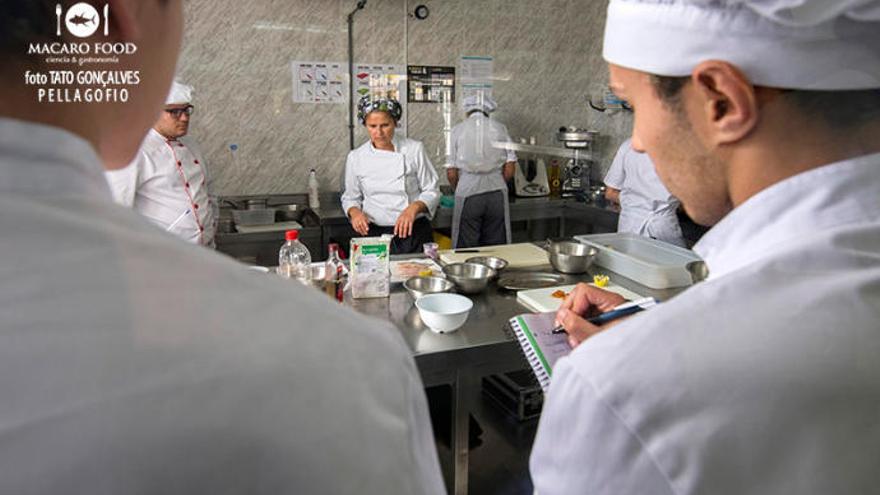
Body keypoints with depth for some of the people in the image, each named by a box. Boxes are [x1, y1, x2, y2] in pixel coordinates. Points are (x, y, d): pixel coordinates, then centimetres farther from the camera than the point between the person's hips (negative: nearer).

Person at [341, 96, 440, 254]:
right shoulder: (355, 157, 2)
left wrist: (413, 208, -18)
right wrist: (354, 211, -9)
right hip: (374, 234, 1)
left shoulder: (414, 149, -3)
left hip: (414, 233, -1)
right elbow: (350, 198, 12)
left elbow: (432, 191, 0)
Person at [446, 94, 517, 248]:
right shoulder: (500, 128, 6)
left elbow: (451, 173, -1)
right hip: (497, 193, 2)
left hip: (468, 193, -2)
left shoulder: (458, 130, 2)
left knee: (466, 249, 5)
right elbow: (509, 170, 3)